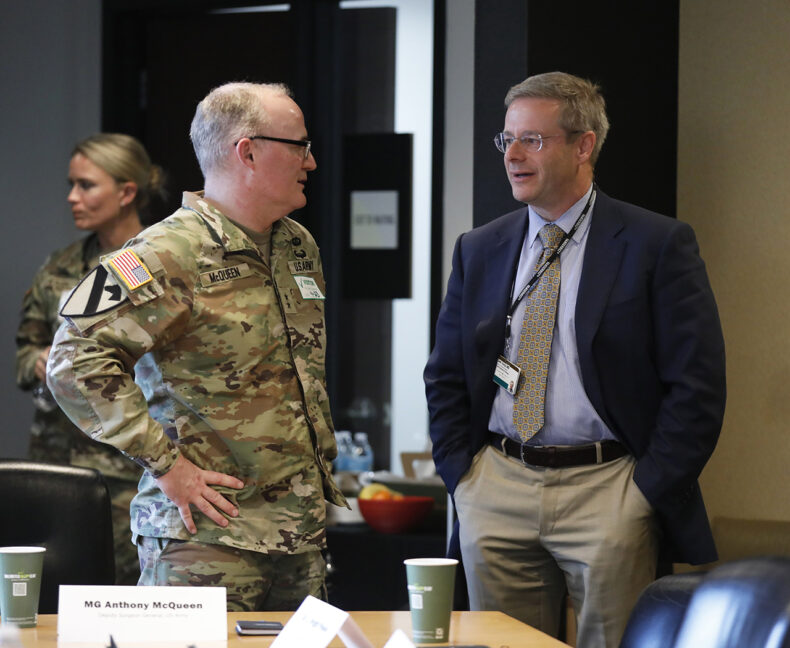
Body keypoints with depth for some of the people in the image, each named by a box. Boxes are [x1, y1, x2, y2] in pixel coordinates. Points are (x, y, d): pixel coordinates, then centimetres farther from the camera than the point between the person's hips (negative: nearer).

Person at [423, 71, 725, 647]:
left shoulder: (658, 244, -3)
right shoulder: (479, 250, 12)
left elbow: (697, 384, -6)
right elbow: (445, 376, 17)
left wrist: (646, 492, -10)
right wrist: (462, 475, 4)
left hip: (607, 490, -4)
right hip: (497, 491, 4)